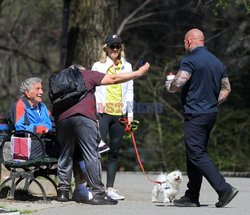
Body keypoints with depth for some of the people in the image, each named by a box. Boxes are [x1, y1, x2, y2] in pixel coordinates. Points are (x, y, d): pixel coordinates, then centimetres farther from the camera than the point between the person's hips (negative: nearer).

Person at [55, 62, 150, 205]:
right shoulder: (86, 74, 17)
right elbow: (113, 79, 12)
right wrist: (139, 73, 16)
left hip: (62, 118, 5)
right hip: (83, 117, -4)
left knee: (65, 154, 14)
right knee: (92, 155, -5)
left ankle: (63, 192, 11)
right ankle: (98, 193, -9)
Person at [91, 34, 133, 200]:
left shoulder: (127, 67, 14)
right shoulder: (98, 66, 6)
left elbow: (129, 91, 15)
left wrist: (130, 113, 9)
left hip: (119, 113, 3)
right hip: (102, 112, -3)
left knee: (115, 151, 5)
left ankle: (110, 188, 9)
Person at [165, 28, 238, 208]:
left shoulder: (190, 60, -12)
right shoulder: (217, 62, 13)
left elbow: (178, 84, -21)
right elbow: (226, 89, 16)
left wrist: (169, 86, 1)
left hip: (195, 114, -9)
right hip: (212, 113, 9)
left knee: (197, 154, -9)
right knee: (196, 154, 14)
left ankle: (224, 189, -19)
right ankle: (192, 196, 16)